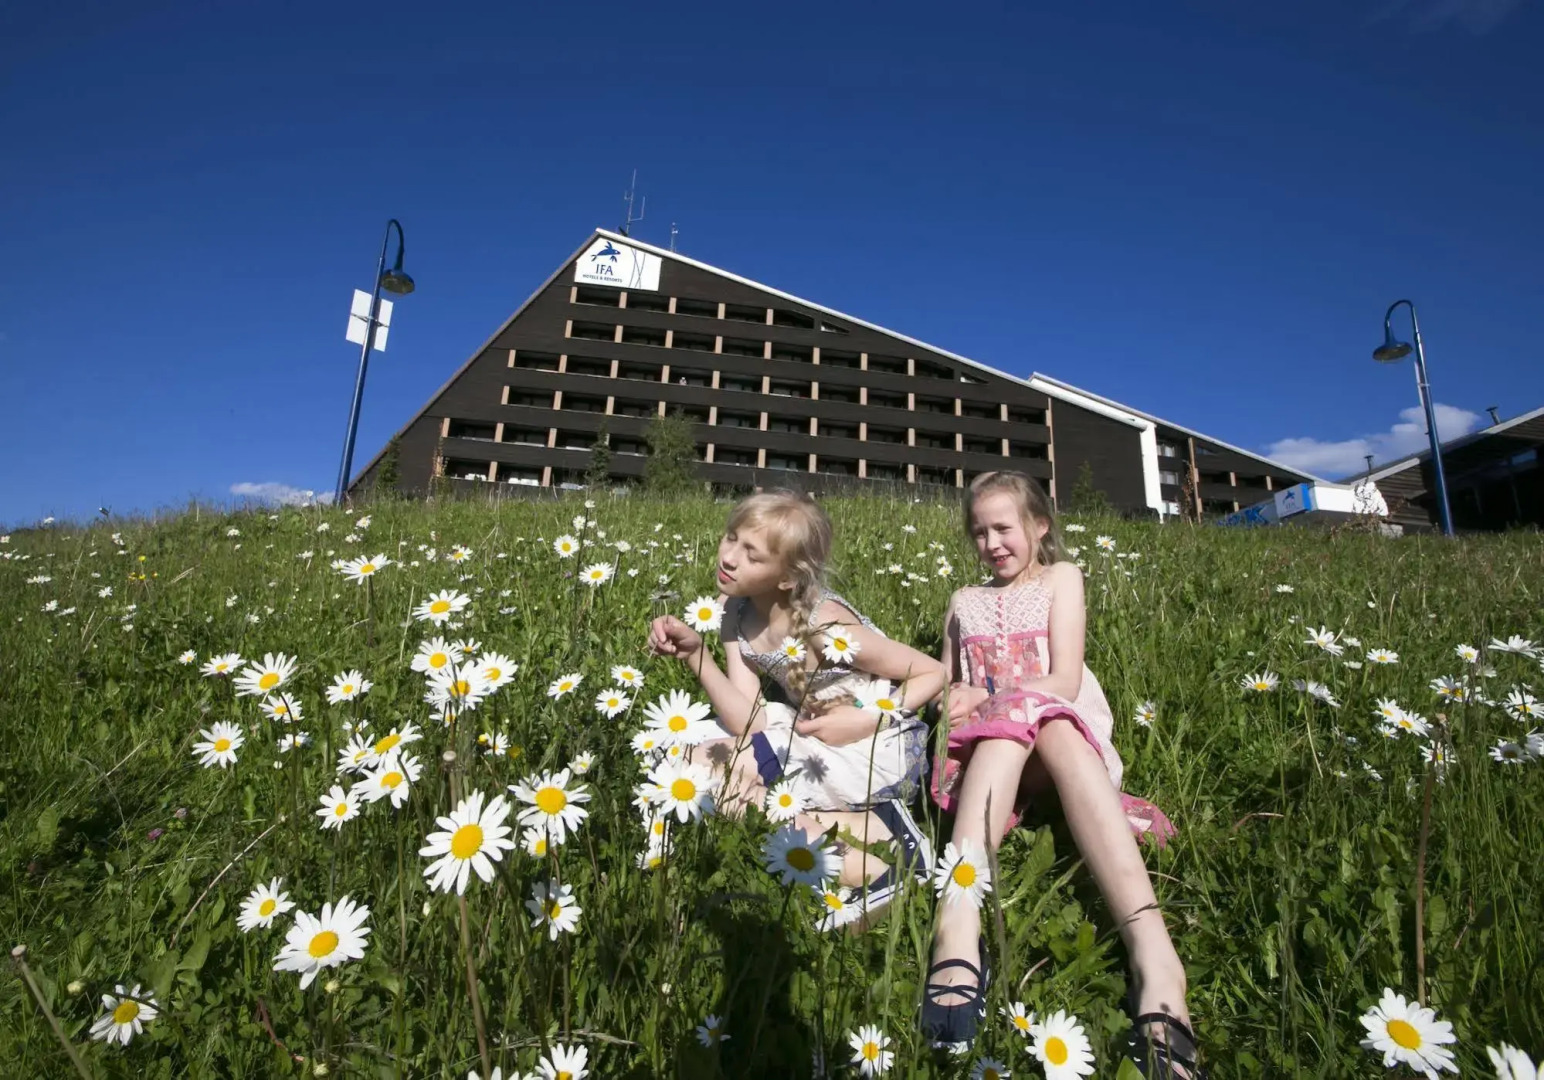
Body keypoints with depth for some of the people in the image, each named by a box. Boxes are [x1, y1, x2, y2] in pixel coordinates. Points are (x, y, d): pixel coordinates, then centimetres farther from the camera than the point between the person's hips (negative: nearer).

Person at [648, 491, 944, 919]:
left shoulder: (823, 625, -26)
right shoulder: (737, 612, -8)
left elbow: (933, 674, -15)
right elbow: (749, 724, -16)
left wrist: (868, 721, -25)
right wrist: (695, 654, -28)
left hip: (878, 748, -7)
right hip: (812, 736, 7)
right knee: (700, 762, -10)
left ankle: (872, 868, -5)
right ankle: (842, 822, -2)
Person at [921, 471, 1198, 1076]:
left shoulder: (1061, 577, 13)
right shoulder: (964, 602, 23)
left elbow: (1065, 682, -1)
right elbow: (943, 687, 22)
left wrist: (986, 699, -12)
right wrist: (949, 702, -1)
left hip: (1063, 728, -1)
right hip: (982, 746, 1)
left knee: (1042, 719, -37)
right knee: (1016, 716, -35)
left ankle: (1151, 949, -54)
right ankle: (958, 925, -57)